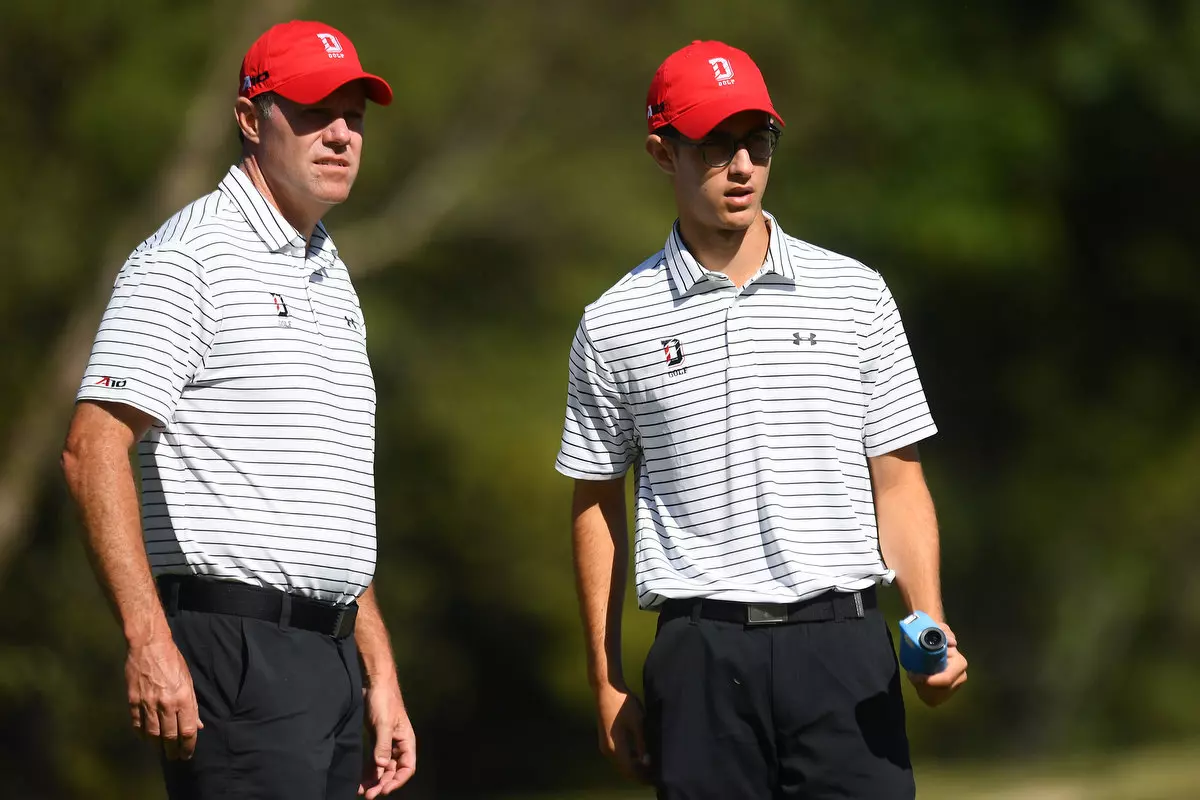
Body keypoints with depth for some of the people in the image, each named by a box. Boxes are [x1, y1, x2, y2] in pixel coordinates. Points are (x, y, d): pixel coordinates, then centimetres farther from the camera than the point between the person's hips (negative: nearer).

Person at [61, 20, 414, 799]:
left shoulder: (331, 278, 21)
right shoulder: (190, 257, -7)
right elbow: (93, 449, -16)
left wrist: (380, 674, 20)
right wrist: (148, 639, -24)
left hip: (331, 661, 9)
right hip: (235, 649, -9)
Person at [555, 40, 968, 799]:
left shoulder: (854, 294, 7)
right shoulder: (615, 324, 7)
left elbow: (897, 481, 8)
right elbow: (597, 503, 12)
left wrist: (931, 630, -5)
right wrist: (607, 682, 8)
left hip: (843, 647, 0)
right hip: (701, 652, 0)